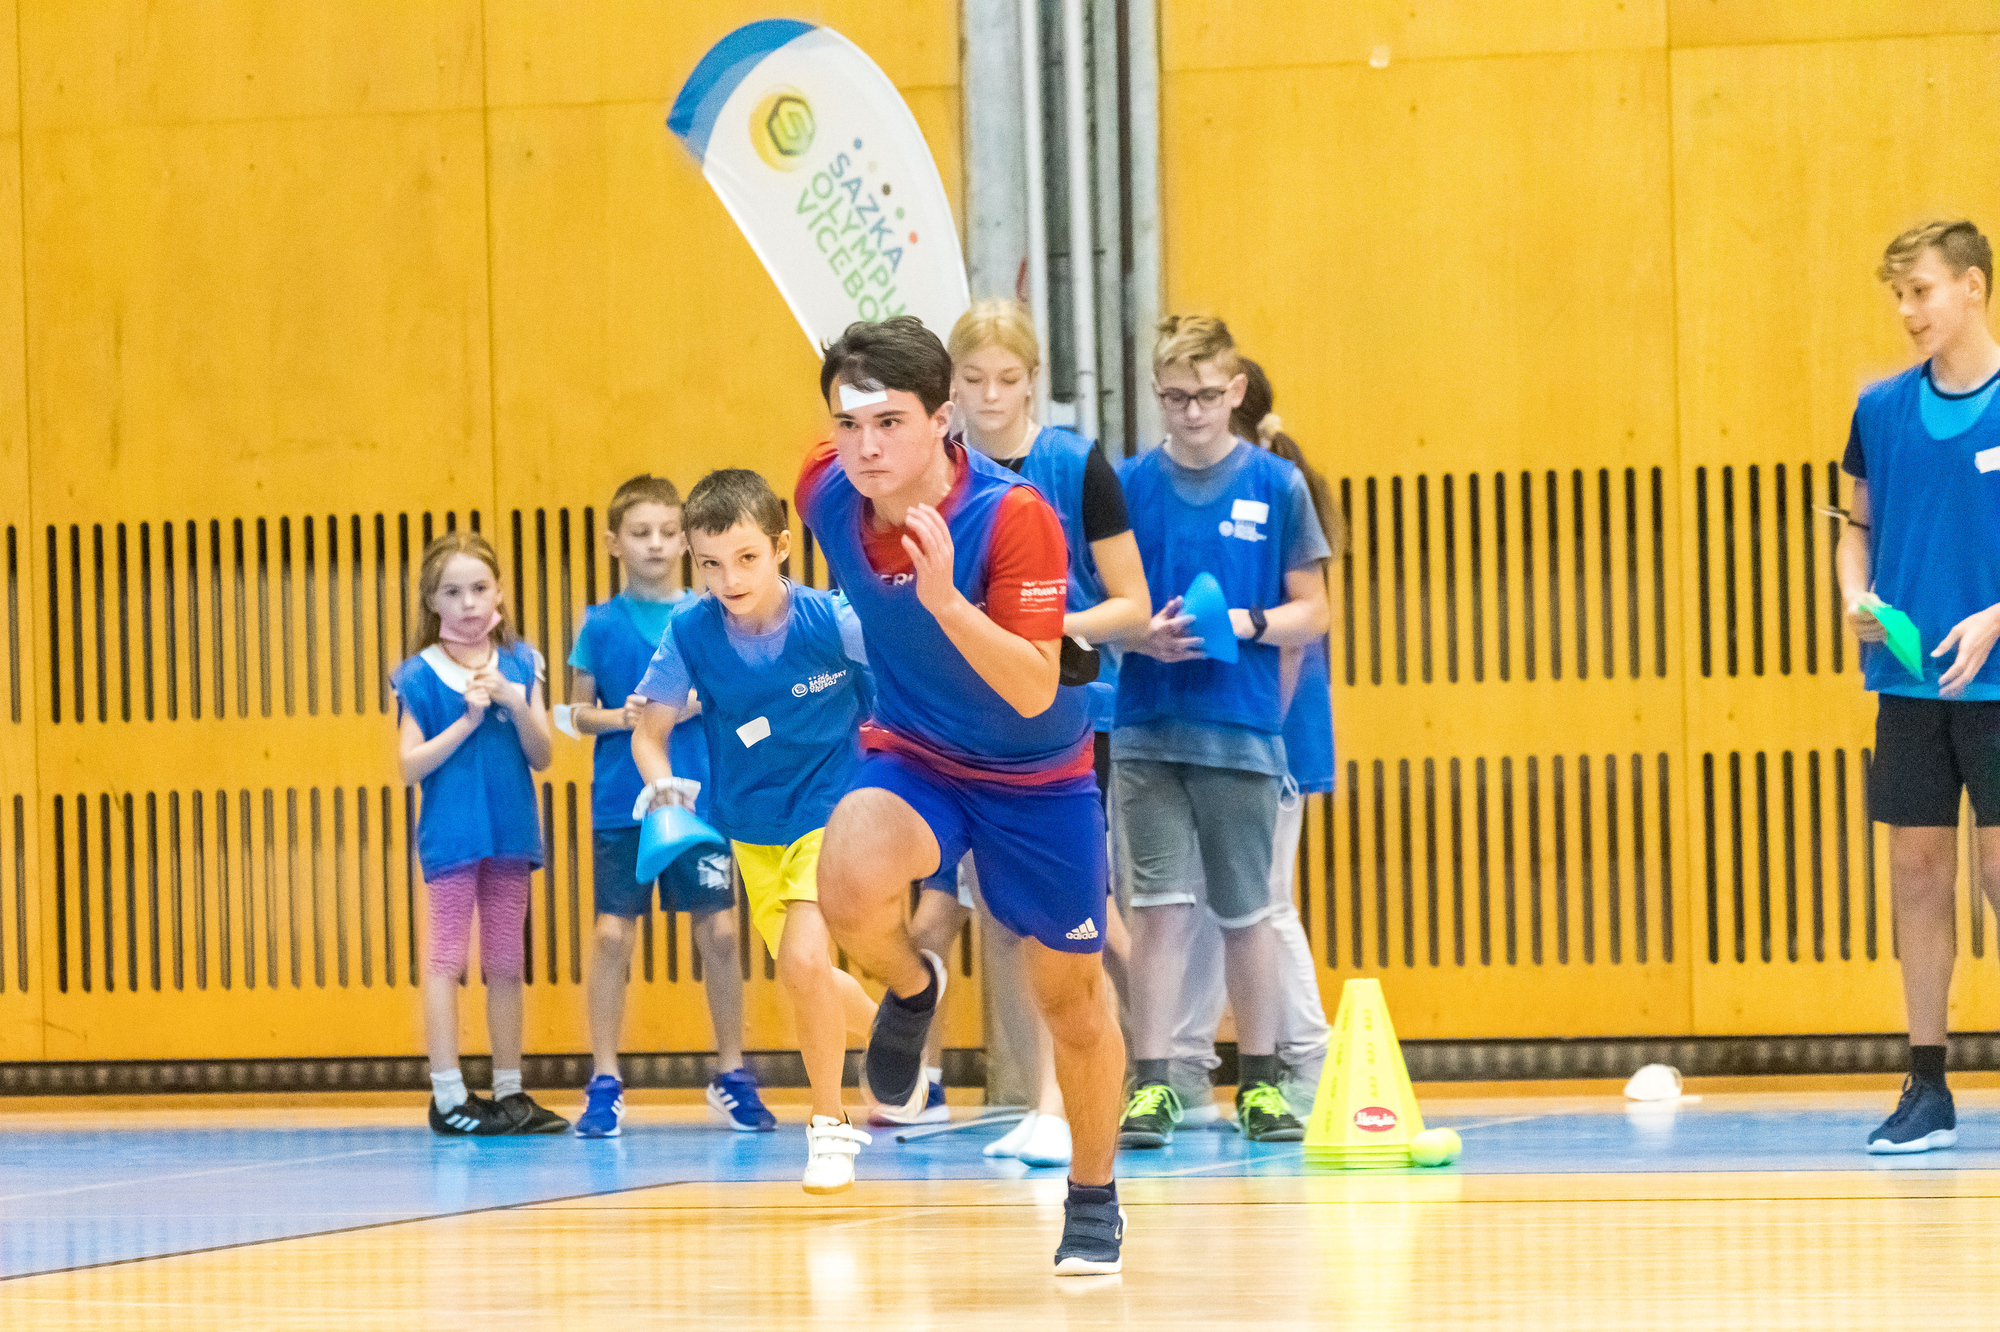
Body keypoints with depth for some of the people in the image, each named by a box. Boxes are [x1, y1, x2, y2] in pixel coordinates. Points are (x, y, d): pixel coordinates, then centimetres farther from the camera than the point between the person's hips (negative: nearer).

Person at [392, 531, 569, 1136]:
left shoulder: (521, 664, 6)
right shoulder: (420, 676, -4)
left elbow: (541, 756, 3)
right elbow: (411, 764, -9)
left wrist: (516, 703, -13)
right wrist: (468, 720, -16)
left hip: (511, 831, 4)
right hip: (452, 832, -4)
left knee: (506, 965, 10)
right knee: (448, 959, -4)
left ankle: (509, 1092, 16)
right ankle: (449, 1097, -3)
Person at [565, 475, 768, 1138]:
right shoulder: (601, 624, 3)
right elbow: (578, 711, 7)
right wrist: (619, 716, -12)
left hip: (700, 799, 1)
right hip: (622, 804, 0)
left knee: (719, 932, 0)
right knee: (612, 935, -3)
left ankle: (732, 1075, 13)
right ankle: (604, 1083, 6)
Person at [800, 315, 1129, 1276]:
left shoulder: (1013, 517, -31)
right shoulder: (827, 489, -17)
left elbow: (1035, 692, -35)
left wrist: (943, 596, -48)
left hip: (1035, 774, -2)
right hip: (911, 755, 2)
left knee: (1070, 997, 9)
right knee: (849, 886, -31)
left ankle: (1093, 1201, 33)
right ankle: (911, 989, 5)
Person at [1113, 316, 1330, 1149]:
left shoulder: (1277, 486, 2)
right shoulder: (1130, 484, 4)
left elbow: (1311, 613, 5)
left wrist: (1247, 623, -14)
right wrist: (1143, 635, -14)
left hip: (1243, 734, 0)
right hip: (1148, 730, 0)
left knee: (1247, 914, 7)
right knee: (1159, 909, -4)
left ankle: (1260, 1085, 18)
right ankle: (1151, 1087, -1)